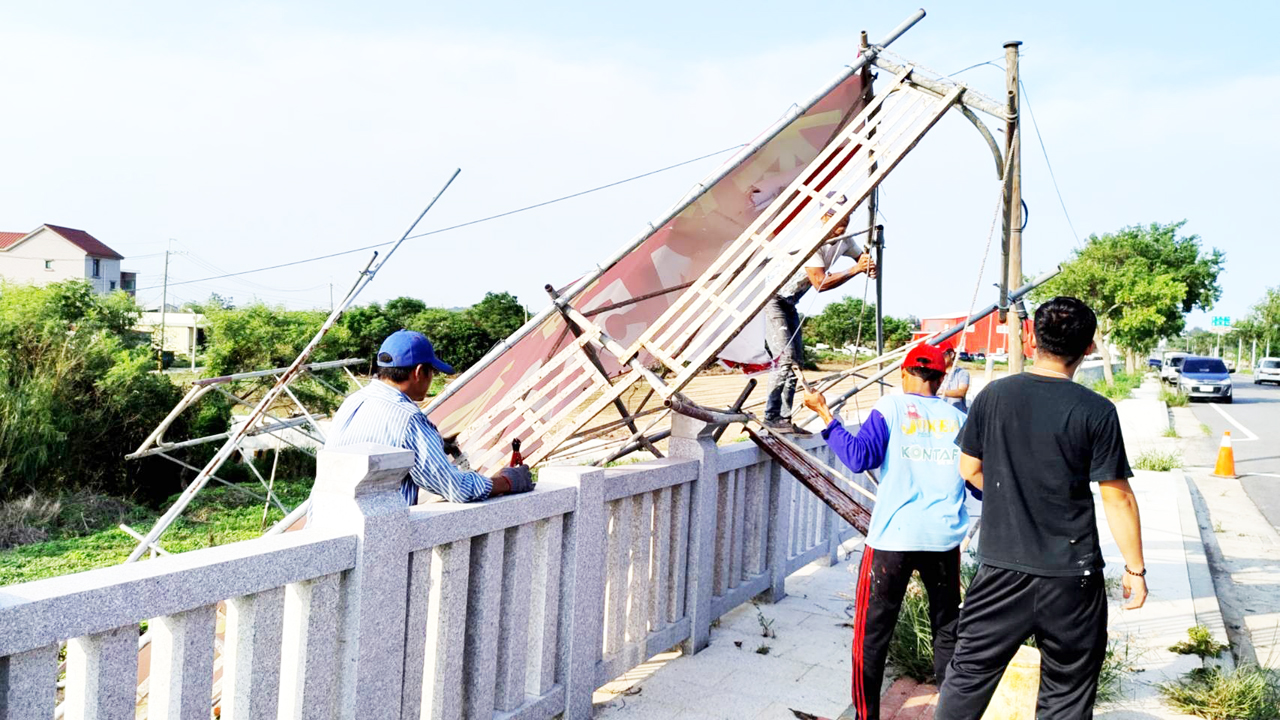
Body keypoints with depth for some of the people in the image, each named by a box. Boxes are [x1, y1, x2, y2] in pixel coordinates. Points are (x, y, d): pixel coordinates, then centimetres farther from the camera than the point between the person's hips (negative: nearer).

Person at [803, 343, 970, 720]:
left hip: (892, 538, -3)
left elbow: (859, 456, -11)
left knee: (872, 633, 5)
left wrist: (825, 414, -3)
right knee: (947, 631, 16)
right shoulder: (957, 417, 9)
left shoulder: (891, 407, -1)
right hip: (944, 539, 3)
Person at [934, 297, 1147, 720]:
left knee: (969, 674, 13)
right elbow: (1118, 498, -9)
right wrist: (1135, 568, 1)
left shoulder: (993, 396, -3)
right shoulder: (1096, 412, -12)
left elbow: (970, 469, 7)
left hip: (1000, 567, 2)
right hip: (1070, 575, -2)